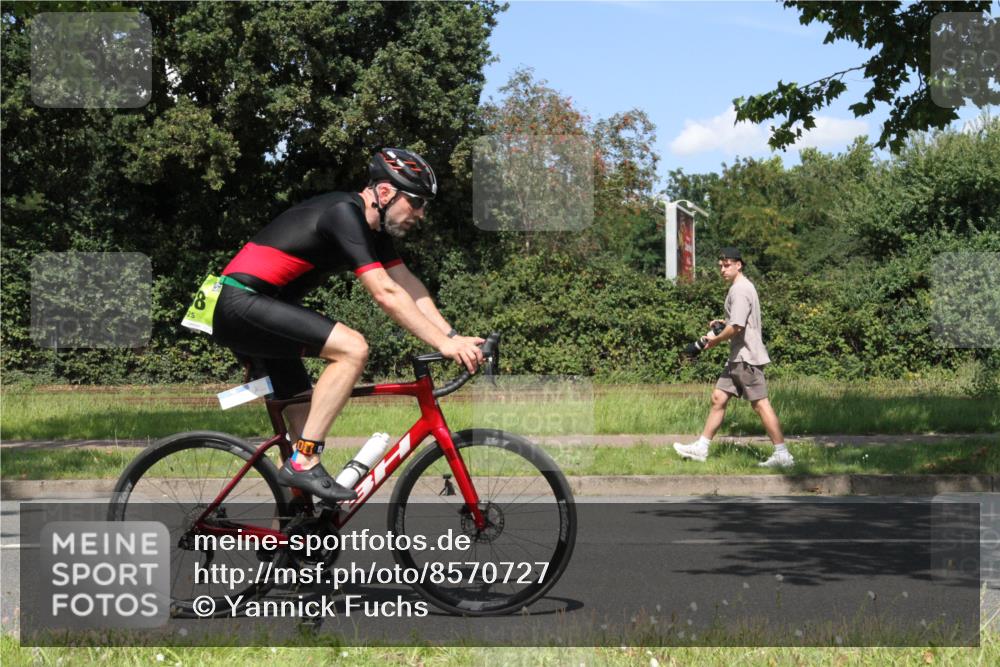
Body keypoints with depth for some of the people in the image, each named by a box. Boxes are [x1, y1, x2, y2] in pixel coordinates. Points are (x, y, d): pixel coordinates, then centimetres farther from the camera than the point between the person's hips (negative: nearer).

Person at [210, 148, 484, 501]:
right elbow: (386, 294, -24)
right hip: (242, 304, -11)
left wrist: (454, 336, -2)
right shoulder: (344, 214, -19)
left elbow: (409, 286, 9)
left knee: (303, 418, 13)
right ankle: (304, 462, -19)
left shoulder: (372, 225, 12)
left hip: (239, 314, 11)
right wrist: (443, 343, -25)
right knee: (353, 348, -22)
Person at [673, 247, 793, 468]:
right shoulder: (740, 287, 17)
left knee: (760, 404, -8)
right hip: (738, 357, 11)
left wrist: (716, 339, -8)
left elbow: (737, 327, -24)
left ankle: (782, 454, -7)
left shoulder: (740, 289, -16)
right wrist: (723, 323, 16)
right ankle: (701, 447, 16)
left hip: (747, 357, -11)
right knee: (718, 398, 11)